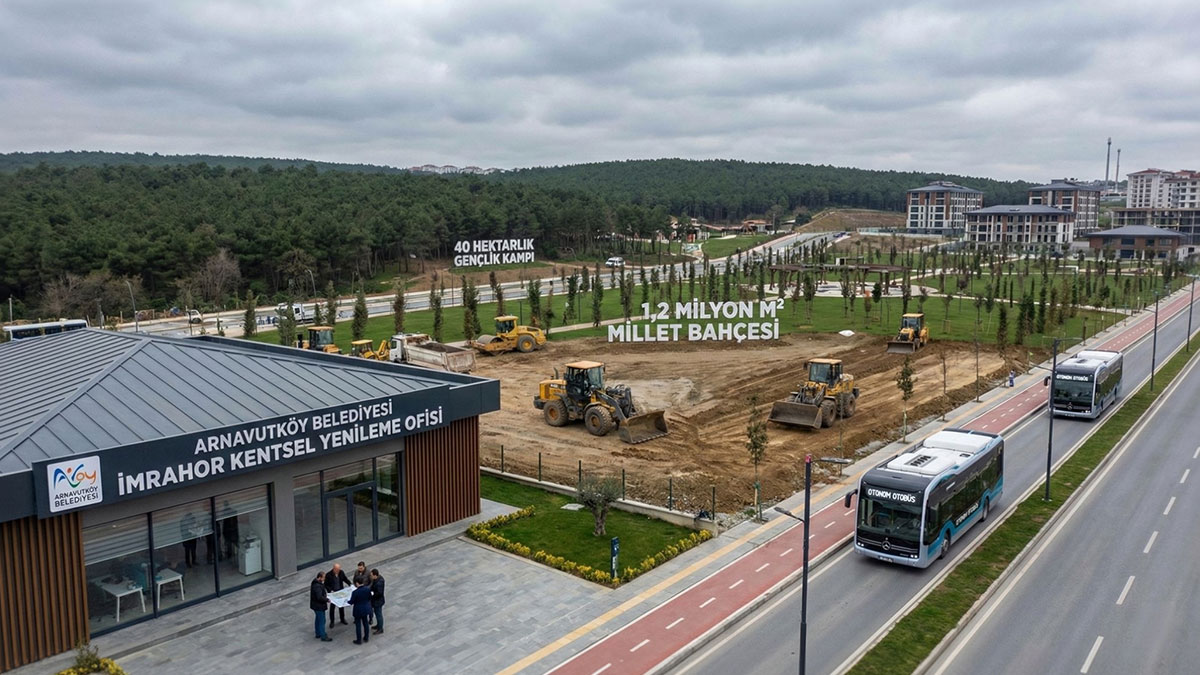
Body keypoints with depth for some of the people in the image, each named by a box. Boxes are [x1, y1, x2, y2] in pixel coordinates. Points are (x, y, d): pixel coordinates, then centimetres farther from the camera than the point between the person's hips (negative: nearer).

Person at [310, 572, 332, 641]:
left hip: (316, 605, 11)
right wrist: (327, 600, -19)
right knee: (322, 621, 0)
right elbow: (319, 597, -32)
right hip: (319, 606, -11)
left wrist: (325, 593, 8)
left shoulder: (316, 583, 3)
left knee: (318, 619, 23)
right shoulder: (318, 586, -30)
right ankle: (323, 637, 9)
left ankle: (318, 634, 37)